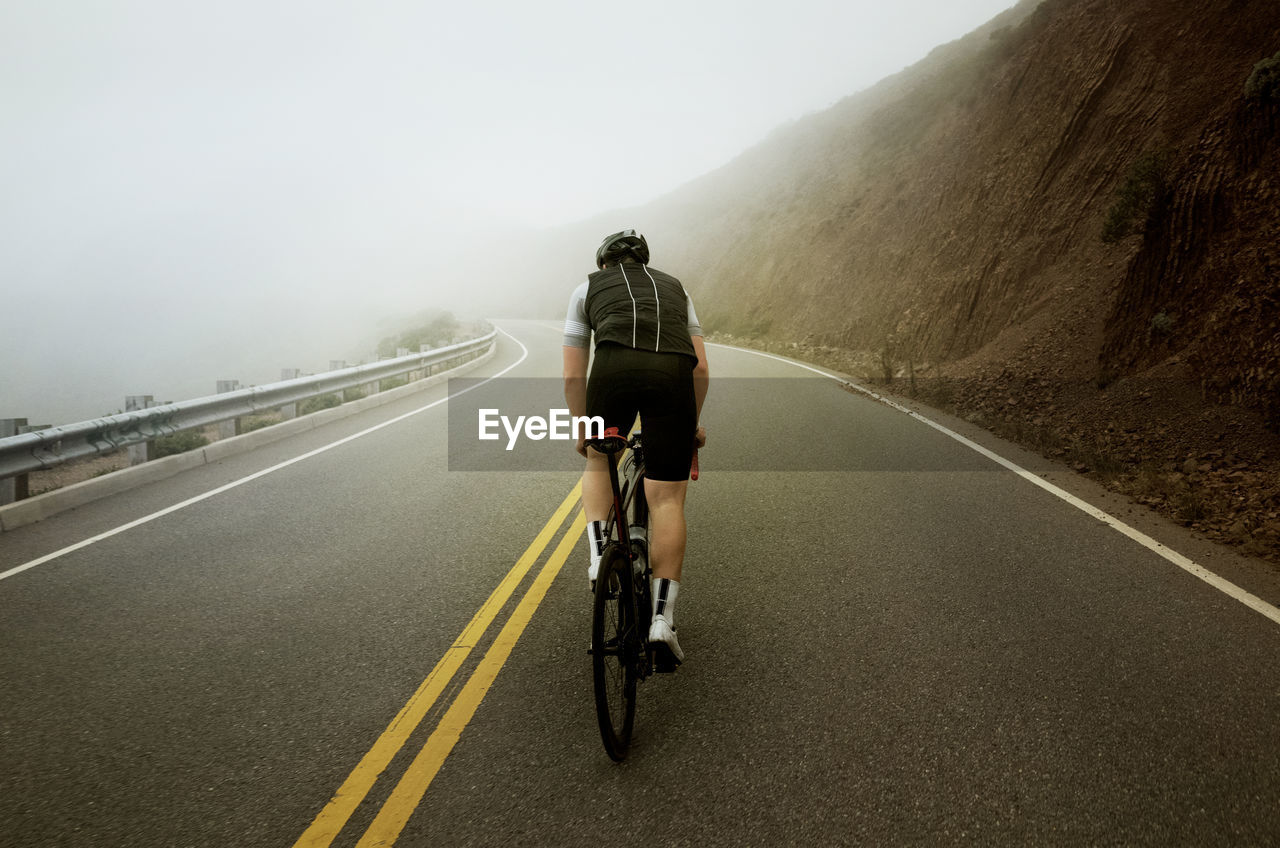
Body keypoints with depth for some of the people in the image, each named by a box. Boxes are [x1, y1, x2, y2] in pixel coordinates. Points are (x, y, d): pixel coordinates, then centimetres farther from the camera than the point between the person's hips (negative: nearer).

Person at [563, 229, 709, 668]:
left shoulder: (587, 289, 29)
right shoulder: (674, 287, 34)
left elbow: (573, 375, 22)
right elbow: (701, 368, 25)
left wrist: (582, 431, 32)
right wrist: (692, 421, 36)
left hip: (615, 367, -1)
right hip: (673, 373, 1)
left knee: (599, 462, 28)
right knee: (667, 499, 5)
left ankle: (598, 553, 9)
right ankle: (663, 618, -1)